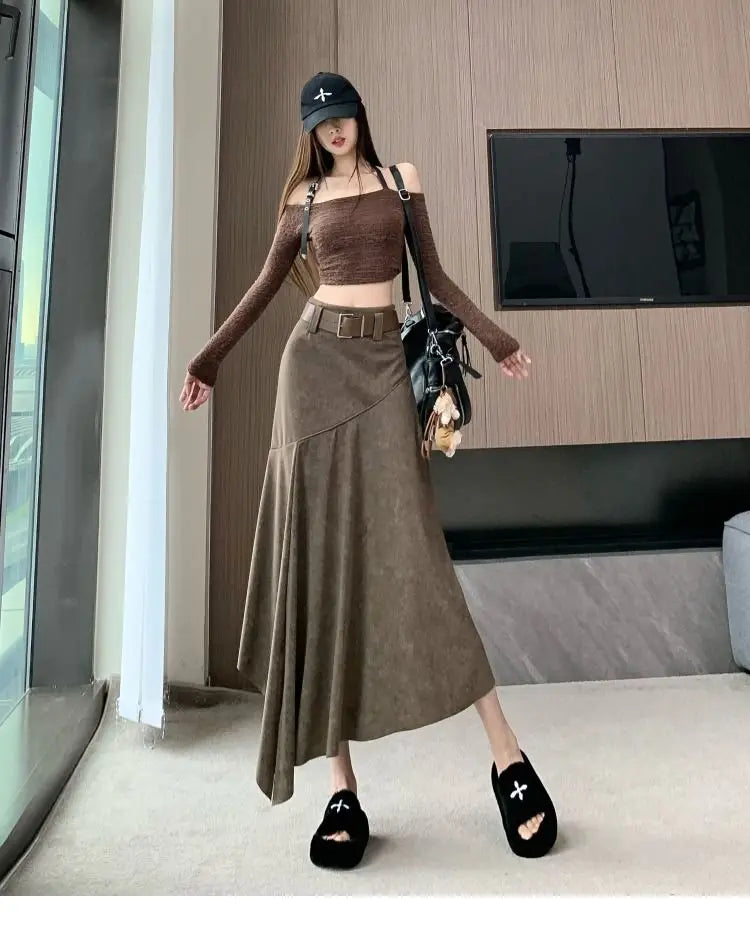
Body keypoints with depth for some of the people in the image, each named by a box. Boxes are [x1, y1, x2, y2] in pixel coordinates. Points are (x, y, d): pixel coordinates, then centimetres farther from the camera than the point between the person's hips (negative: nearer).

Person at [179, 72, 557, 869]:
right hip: (316, 358, 1)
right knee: (319, 551, -9)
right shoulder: (304, 196, 19)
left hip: (383, 361, -1)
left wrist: (494, 338, 12)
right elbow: (266, 285, 20)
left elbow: (433, 276, 17)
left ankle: (507, 755, -4)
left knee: (406, 548, -15)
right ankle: (342, 788, -1)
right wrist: (209, 359, 17)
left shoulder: (401, 178, 19)